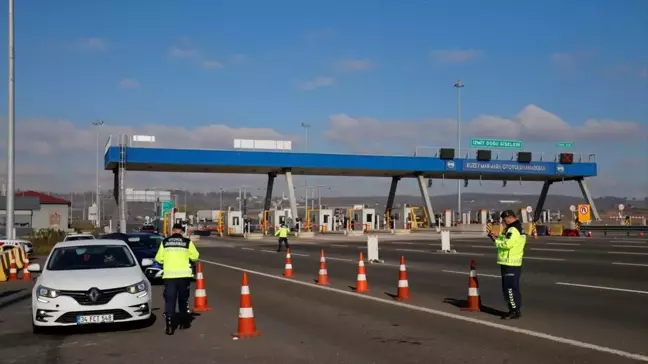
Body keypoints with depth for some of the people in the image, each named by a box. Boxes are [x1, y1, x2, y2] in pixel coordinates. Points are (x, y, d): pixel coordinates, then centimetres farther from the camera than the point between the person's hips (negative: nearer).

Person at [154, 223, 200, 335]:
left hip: (169, 275, 0)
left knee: (169, 300, 0)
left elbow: (159, 259, 7)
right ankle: (183, 322, 26)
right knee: (183, 299, 16)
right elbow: (195, 256, 7)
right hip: (184, 275, 0)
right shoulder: (187, 242, 0)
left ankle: (169, 326, -12)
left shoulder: (164, 242, 3)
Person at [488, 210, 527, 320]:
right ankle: (515, 310, 21)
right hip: (513, 262, 11)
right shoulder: (519, 227, 17)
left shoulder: (513, 229, -17)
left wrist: (495, 239, -13)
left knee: (510, 287, -6)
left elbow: (507, 244, -26)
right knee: (513, 287, 15)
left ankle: (514, 311, -3)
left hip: (510, 263, -11)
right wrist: (498, 237, 5)